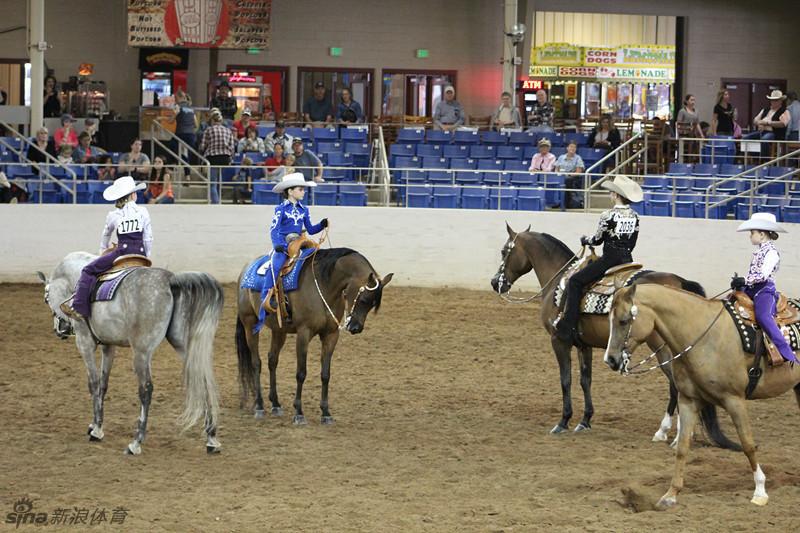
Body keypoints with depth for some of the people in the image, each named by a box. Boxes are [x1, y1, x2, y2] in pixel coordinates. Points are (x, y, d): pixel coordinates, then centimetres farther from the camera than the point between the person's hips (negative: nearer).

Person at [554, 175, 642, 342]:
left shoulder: (608, 216, -14)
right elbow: (632, 243, 13)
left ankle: (568, 326, -11)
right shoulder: (635, 216, 6)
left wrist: (585, 240, 18)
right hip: (627, 259, 7)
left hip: (609, 259, -7)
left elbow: (597, 239, -2)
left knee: (575, 281, -2)